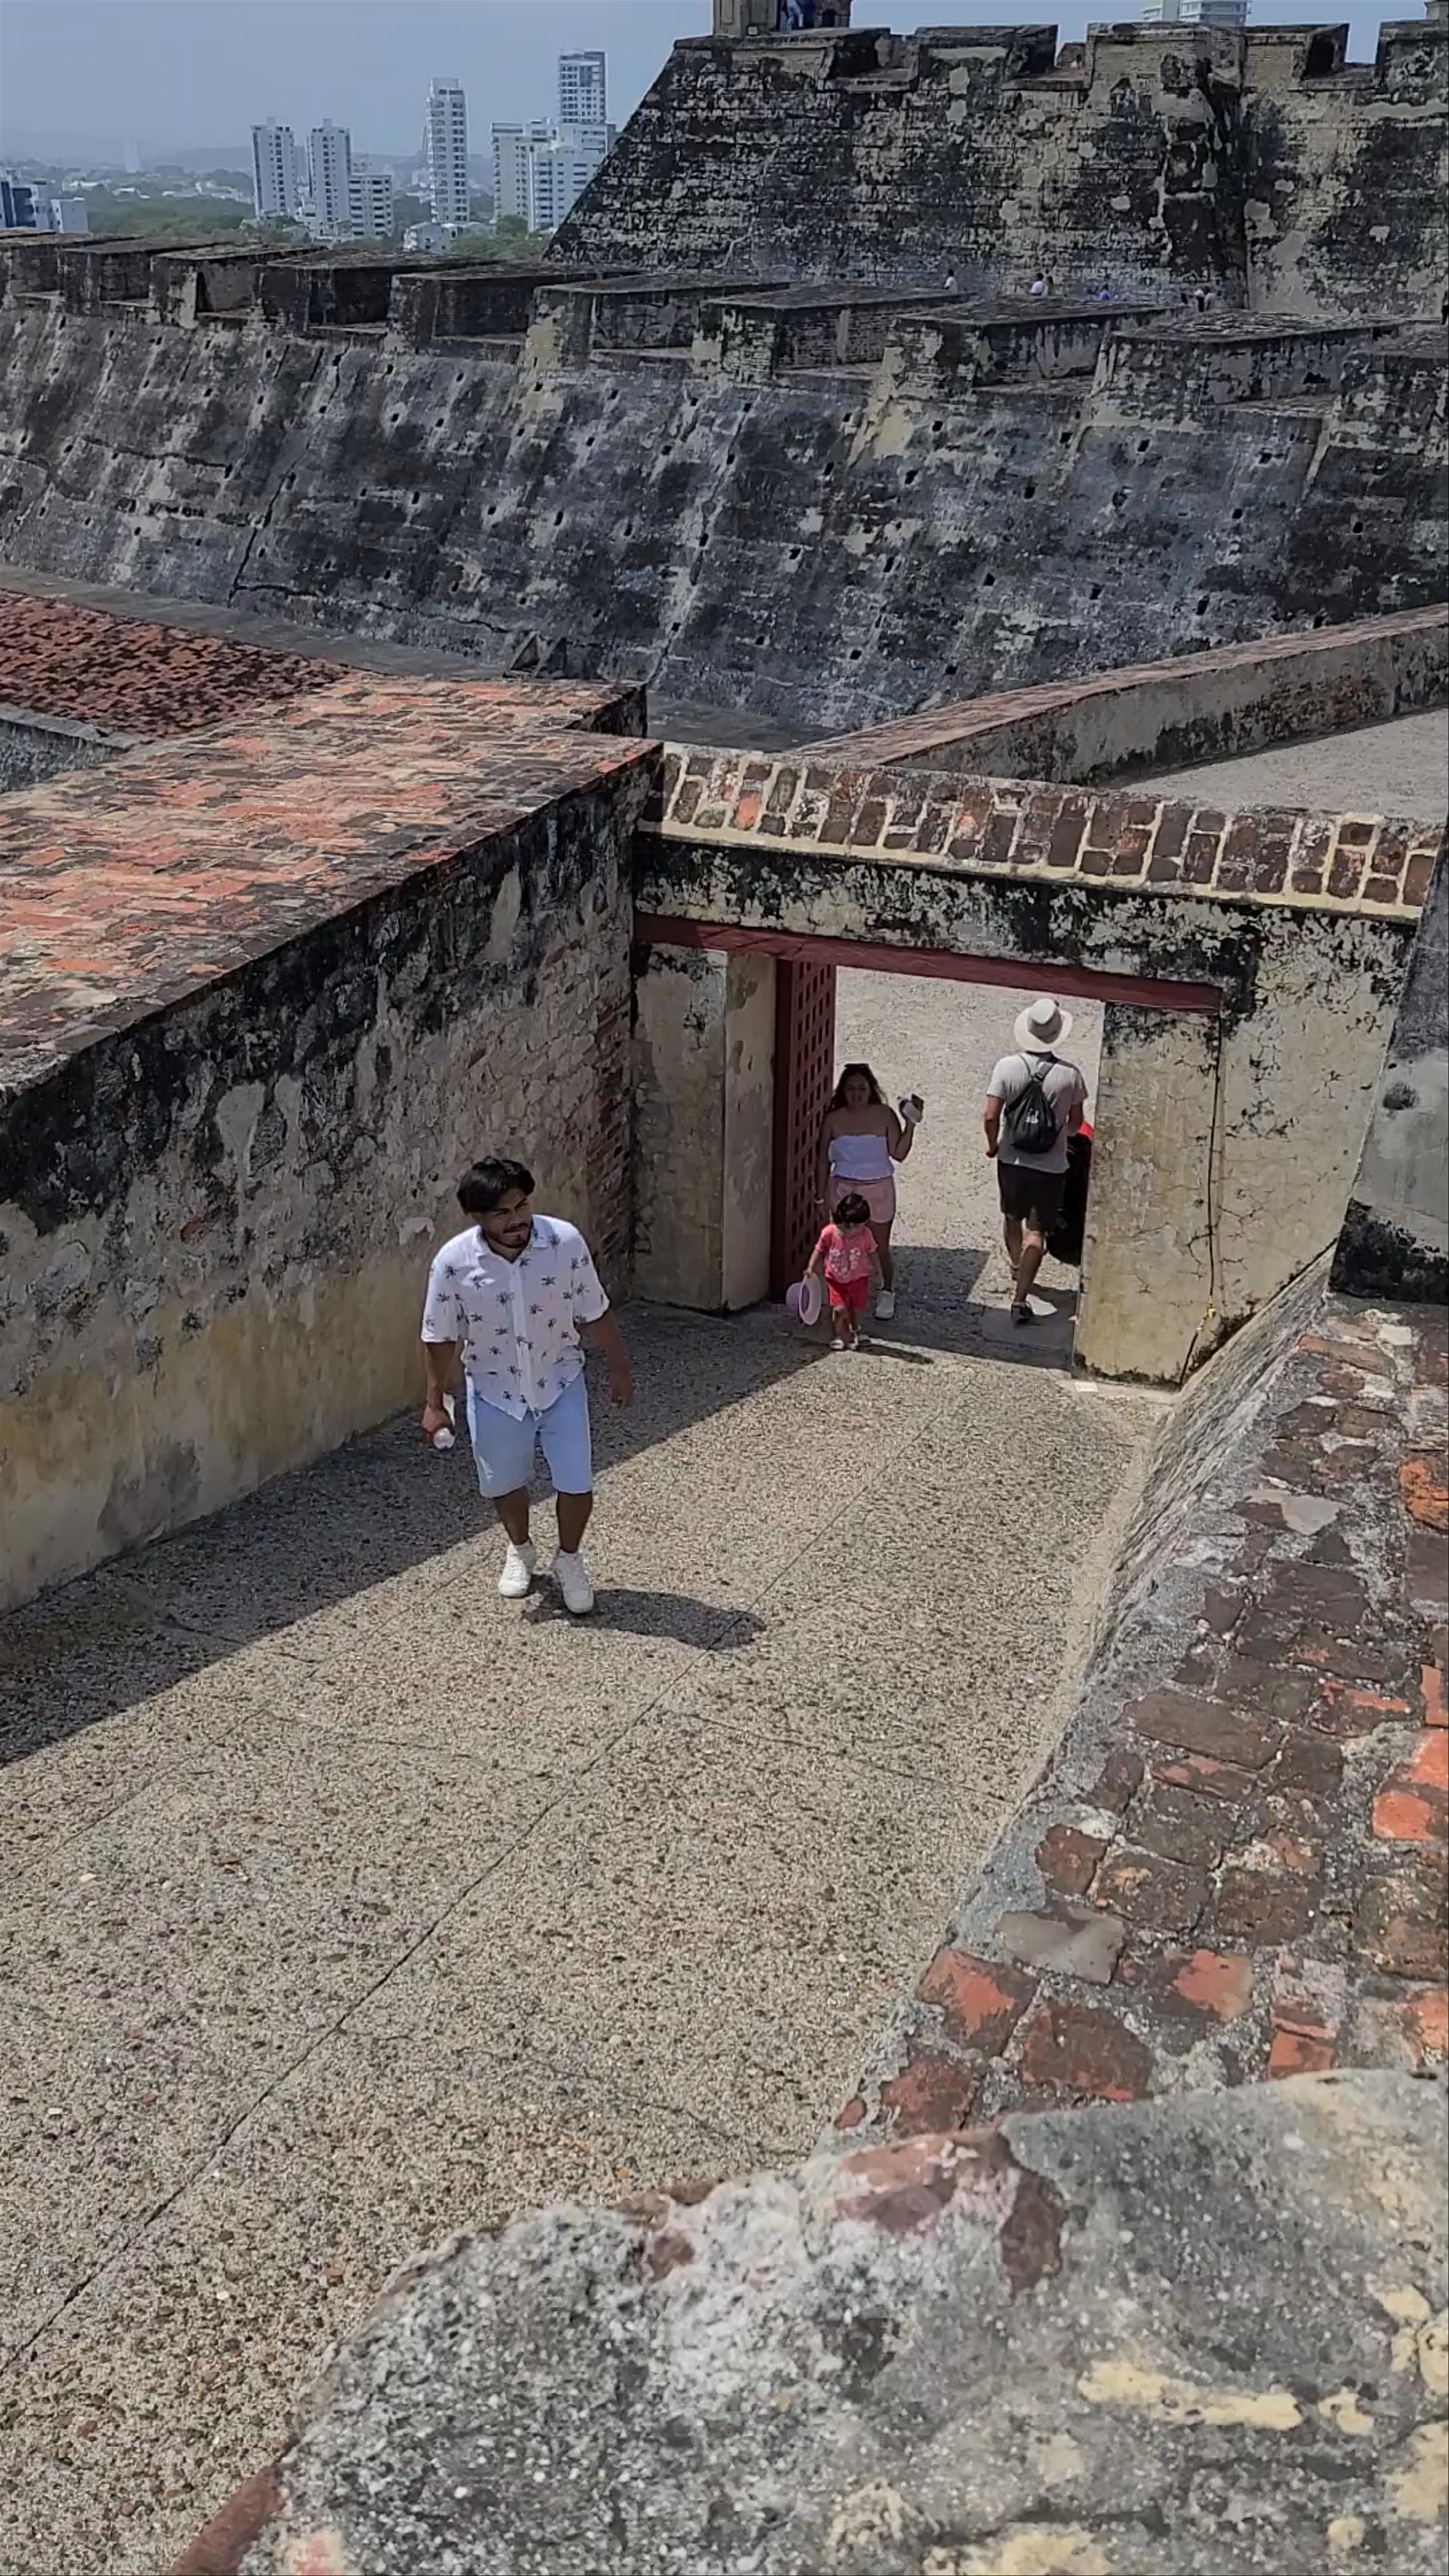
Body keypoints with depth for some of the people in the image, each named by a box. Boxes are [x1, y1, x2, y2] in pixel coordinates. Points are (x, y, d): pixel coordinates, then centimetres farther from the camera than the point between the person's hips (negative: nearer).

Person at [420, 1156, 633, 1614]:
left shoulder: (566, 1242, -23)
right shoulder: (454, 1263, -23)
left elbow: (595, 1314, -8)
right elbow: (441, 1337, -9)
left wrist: (620, 1367, 1)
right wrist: (435, 1401, -4)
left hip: (560, 1384, 0)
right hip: (496, 1391, 0)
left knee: (577, 1484, 2)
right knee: (504, 1484, 18)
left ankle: (569, 1559, 32)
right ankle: (520, 1549, 49)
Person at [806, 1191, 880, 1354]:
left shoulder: (866, 1235, -17)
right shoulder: (829, 1234, -21)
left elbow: (873, 1254, -1)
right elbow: (819, 1251, -4)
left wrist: (877, 1273, 6)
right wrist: (811, 1268, -11)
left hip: (858, 1279, 1)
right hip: (835, 1279, -1)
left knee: (857, 1310, 6)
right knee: (840, 1309, -14)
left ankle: (854, 1332, 39)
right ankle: (837, 1337, 11)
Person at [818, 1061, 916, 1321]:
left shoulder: (884, 1116, -6)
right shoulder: (834, 1120, -2)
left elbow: (899, 1153, -9)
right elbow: (824, 1160, 5)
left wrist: (910, 1125, -20)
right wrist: (823, 1197, 5)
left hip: (878, 1189, -1)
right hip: (843, 1189, 1)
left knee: (880, 1248, 7)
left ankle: (887, 1293, 28)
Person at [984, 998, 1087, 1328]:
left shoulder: (1007, 1067, -13)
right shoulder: (1070, 1074, -12)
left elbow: (991, 1117, -14)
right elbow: (1076, 1123, -1)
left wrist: (993, 1145, 5)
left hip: (1012, 1161, 2)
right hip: (1051, 1166, -2)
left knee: (1012, 1218, 25)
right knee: (1037, 1231, 2)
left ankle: (1017, 1271, 46)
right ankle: (1020, 1297, -6)